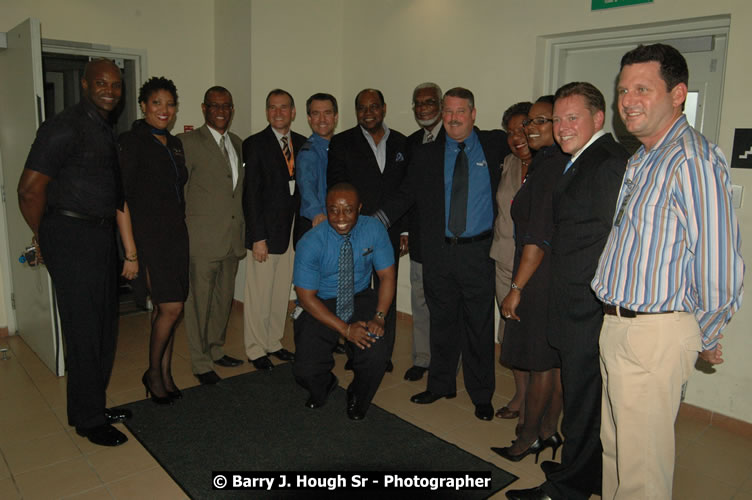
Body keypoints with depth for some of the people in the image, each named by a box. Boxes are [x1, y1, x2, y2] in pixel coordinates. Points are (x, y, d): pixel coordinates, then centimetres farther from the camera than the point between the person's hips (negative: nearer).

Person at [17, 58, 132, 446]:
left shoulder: (106, 131, 14)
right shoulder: (65, 127, -13)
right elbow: (30, 188, -17)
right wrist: (42, 236, -3)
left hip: (100, 236, 9)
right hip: (72, 238, -8)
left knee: (104, 327, 15)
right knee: (84, 331, 0)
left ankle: (94, 405, 32)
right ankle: (88, 419, 16)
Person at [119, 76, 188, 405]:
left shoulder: (175, 143, 14)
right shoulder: (131, 141, -8)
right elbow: (123, 194, -12)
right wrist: (131, 245, -14)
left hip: (176, 234, 7)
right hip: (149, 235, -7)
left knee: (165, 308, 11)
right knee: (171, 308, -8)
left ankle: (165, 374, 22)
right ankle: (153, 373, 12)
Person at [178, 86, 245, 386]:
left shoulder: (237, 143, 15)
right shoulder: (188, 142, -6)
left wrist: (243, 232, 14)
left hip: (233, 238, 7)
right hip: (203, 239, -6)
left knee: (224, 298, 16)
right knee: (199, 302, 2)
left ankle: (216, 350, 33)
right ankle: (201, 363, 15)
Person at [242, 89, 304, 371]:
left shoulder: (302, 144, 9)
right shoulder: (254, 145, -6)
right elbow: (251, 194, -10)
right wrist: (258, 237, -14)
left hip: (292, 231, 5)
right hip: (266, 232, -5)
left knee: (282, 293, 14)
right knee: (259, 295, 3)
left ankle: (273, 343, 29)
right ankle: (256, 350, 19)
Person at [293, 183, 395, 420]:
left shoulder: (374, 230, -12)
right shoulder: (311, 243, -19)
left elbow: (387, 275, -5)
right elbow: (306, 296, -14)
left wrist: (379, 316, -20)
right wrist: (345, 329, -20)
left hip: (361, 300, 1)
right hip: (320, 306, -1)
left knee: (376, 355, -25)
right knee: (307, 371, -17)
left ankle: (358, 398, 13)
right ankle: (325, 385, 25)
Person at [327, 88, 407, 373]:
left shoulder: (400, 143, 8)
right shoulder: (342, 143, 0)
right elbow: (335, 189, -4)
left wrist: (404, 226, 2)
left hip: (389, 231, 3)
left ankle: (385, 353, 24)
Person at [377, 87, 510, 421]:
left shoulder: (495, 145, 5)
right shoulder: (426, 156, 8)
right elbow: (405, 196, 8)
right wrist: (375, 222, -4)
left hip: (479, 253, -1)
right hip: (439, 253, 2)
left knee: (479, 325, 7)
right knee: (442, 322, 13)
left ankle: (482, 395, 23)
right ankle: (441, 384, 31)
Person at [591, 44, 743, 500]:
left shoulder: (694, 160, -17)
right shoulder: (641, 160, 14)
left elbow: (719, 266, -19)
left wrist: (705, 339, -6)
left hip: (656, 334, -9)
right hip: (616, 325, 9)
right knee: (614, 445, 21)